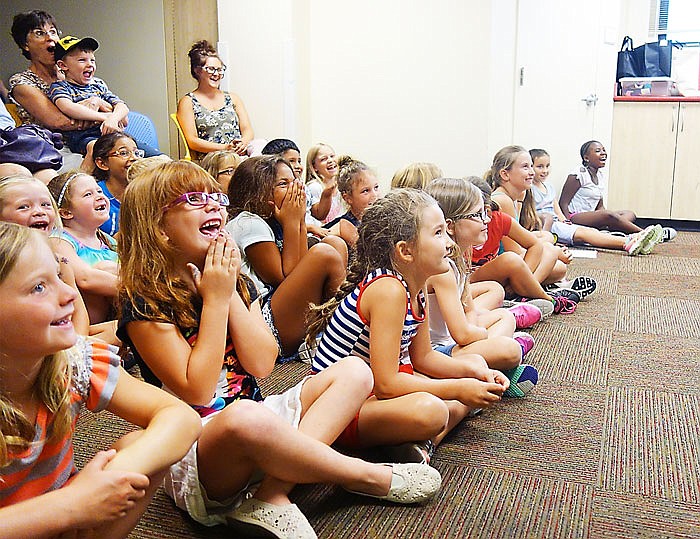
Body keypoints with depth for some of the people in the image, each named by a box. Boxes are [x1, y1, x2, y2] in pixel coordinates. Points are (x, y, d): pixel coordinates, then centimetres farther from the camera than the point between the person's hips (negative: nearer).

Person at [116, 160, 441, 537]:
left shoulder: (237, 283, 9)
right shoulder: (144, 305, -11)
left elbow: (262, 365, -2)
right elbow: (197, 392, -18)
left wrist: (232, 294, -9)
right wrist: (215, 300, -16)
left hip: (257, 418, 7)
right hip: (195, 451, -7)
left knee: (354, 372, -3)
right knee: (247, 415, -41)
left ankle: (272, 492, -23)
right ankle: (370, 476, -13)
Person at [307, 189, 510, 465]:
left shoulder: (415, 287, 2)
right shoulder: (388, 290, -26)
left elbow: (422, 357, 13)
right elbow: (386, 384, -29)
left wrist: (475, 372, -1)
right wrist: (458, 389, -20)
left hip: (370, 389, 11)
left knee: (475, 364, 15)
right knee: (428, 410, -41)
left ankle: (423, 439, -5)